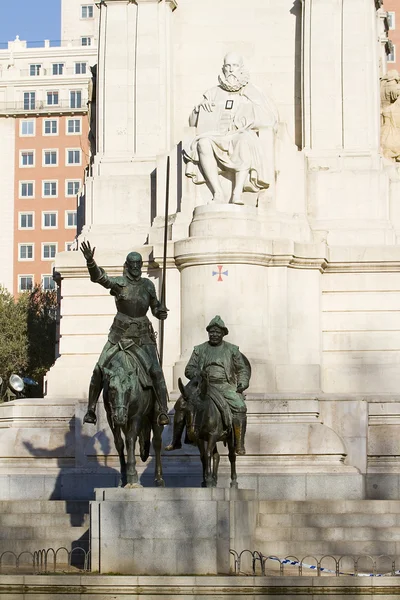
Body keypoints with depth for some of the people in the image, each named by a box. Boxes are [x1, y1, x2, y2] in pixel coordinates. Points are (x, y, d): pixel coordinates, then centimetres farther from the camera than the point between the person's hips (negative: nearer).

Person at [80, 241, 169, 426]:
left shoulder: (148, 285, 6)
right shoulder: (119, 283, -3)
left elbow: (155, 306, 20)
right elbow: (98, 277, -22)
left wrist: (161, 312, -4)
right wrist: (90, 261, -41)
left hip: (142, 336, 1)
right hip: (119, 334, -1)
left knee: (155, 371, -14)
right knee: (99, 370, -4)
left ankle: (162, 411, -12)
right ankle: (91, 409, 7)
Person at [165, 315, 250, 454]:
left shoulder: (232, 350, 12)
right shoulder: (199, 349, 14)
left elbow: (243, 368, 17)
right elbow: (189, 369, 11)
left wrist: (242, 383, -1)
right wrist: (198, 374, -11)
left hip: (226, 386, -1)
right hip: (203, 385, 1)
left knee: (240, 407, -28)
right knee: (181, 404, -18)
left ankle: (239, 445, -24)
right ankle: (176, 442, -8)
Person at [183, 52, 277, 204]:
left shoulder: (251, 92, 20)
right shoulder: (214, 93, 24)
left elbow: (271, 118, 7)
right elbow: (193, 121, 21)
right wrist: (201, 107, 0)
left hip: (241, 136, -2)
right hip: (216, 137, 2)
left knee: (244, 140, -40)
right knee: (203, 142, -35)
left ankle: (237, 194, -45)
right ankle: (218, 193, -40)